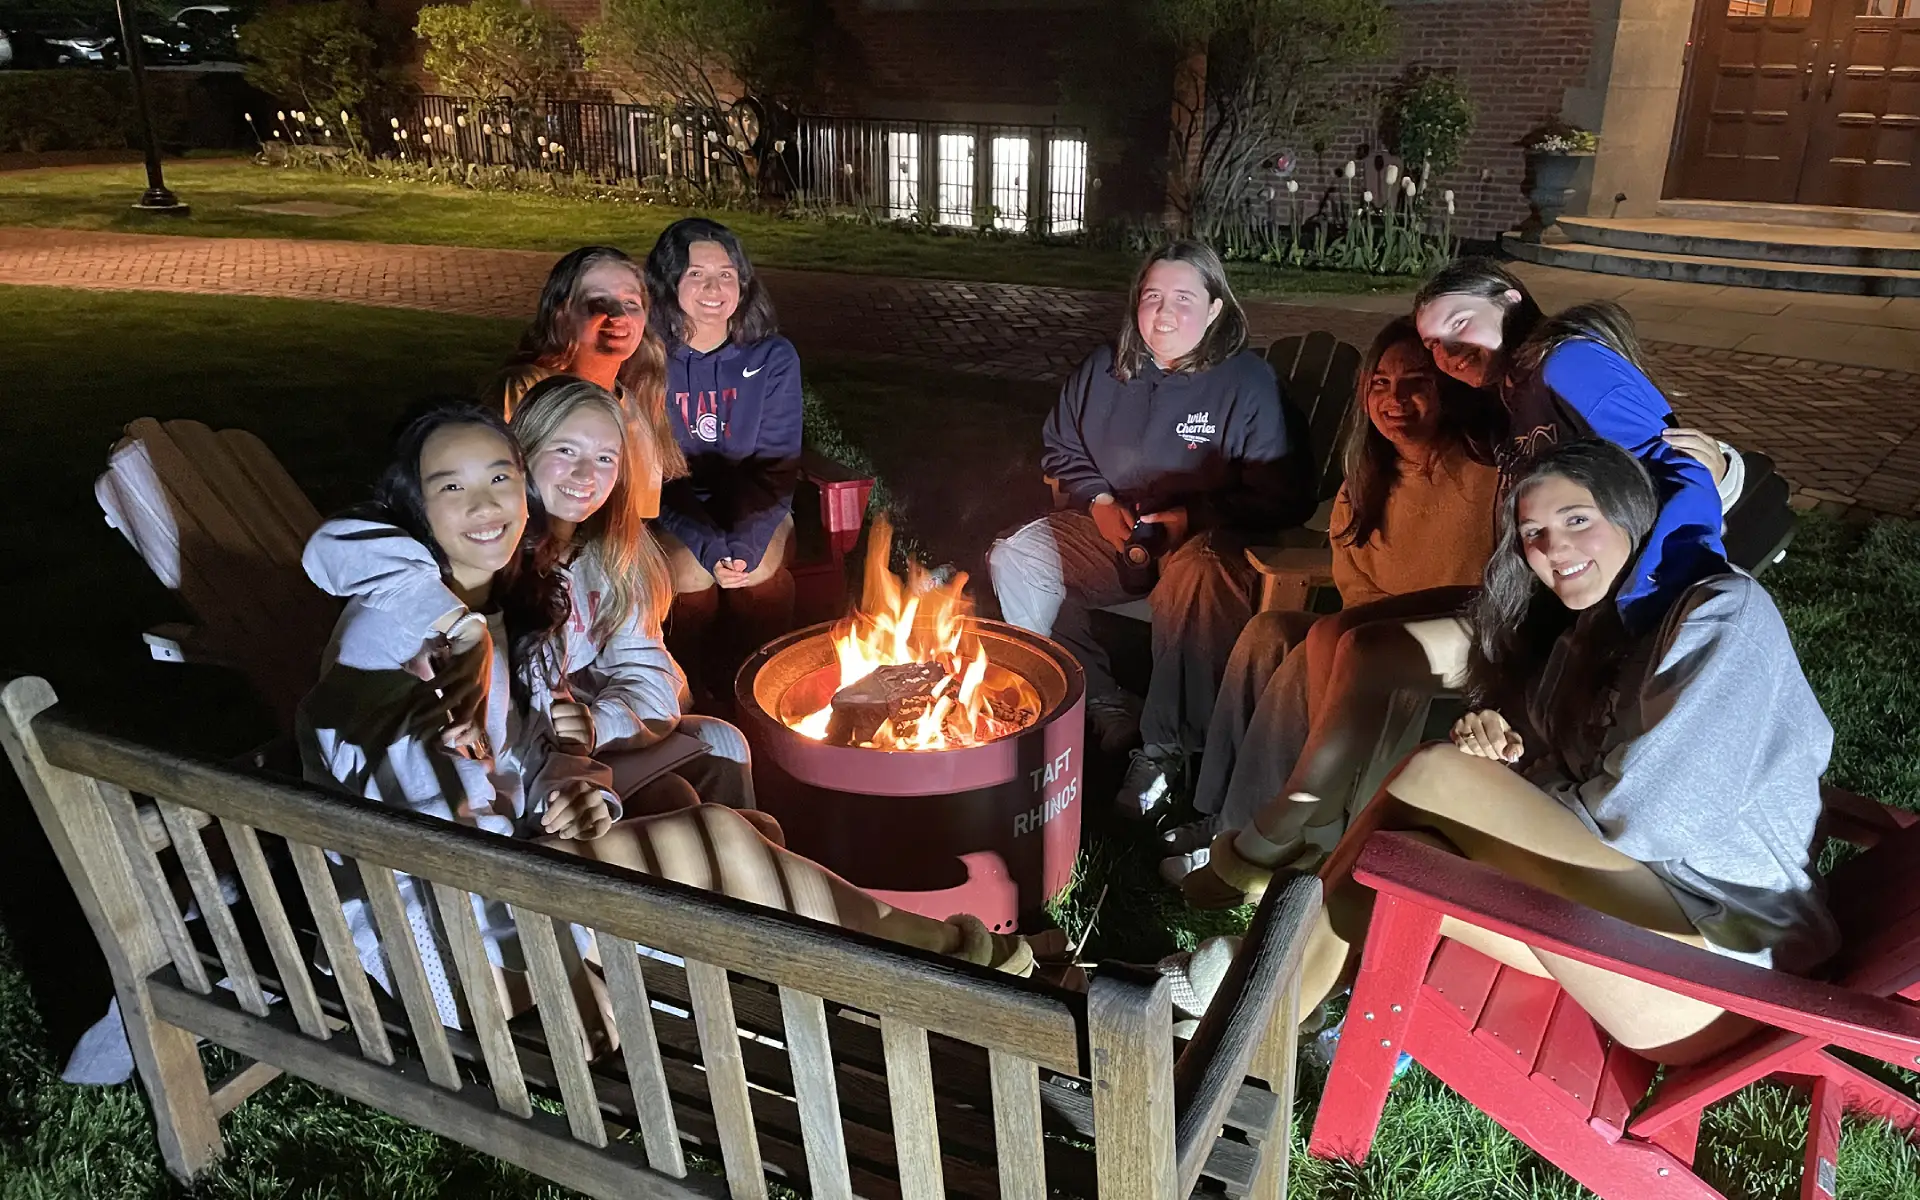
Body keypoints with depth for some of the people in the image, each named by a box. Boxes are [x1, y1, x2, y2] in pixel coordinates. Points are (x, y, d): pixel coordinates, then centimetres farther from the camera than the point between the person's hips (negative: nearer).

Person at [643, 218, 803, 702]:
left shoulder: (773, 357, -6)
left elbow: (776, 463, -8)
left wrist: (745, 545, -23)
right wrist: (710, 547, -25)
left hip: (752, 505, 1)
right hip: (673, 513, -1)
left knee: (762, 569, -26)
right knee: (688, 573, -27)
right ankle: (697, 692, -3)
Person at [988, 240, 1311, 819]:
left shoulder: (1247, 381, -7)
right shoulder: (1105, 369, 7)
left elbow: (1277, 495, -10)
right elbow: (1061, 449, 19)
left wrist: (1192, 519, -20)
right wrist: (1098, 501, 0)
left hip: (1206, 537, -5)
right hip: (1110, 531, 6)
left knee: (1193, 580, -40)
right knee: (1014, 559, -15)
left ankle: (1165, 748, -24)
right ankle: (1106, 709, -10)